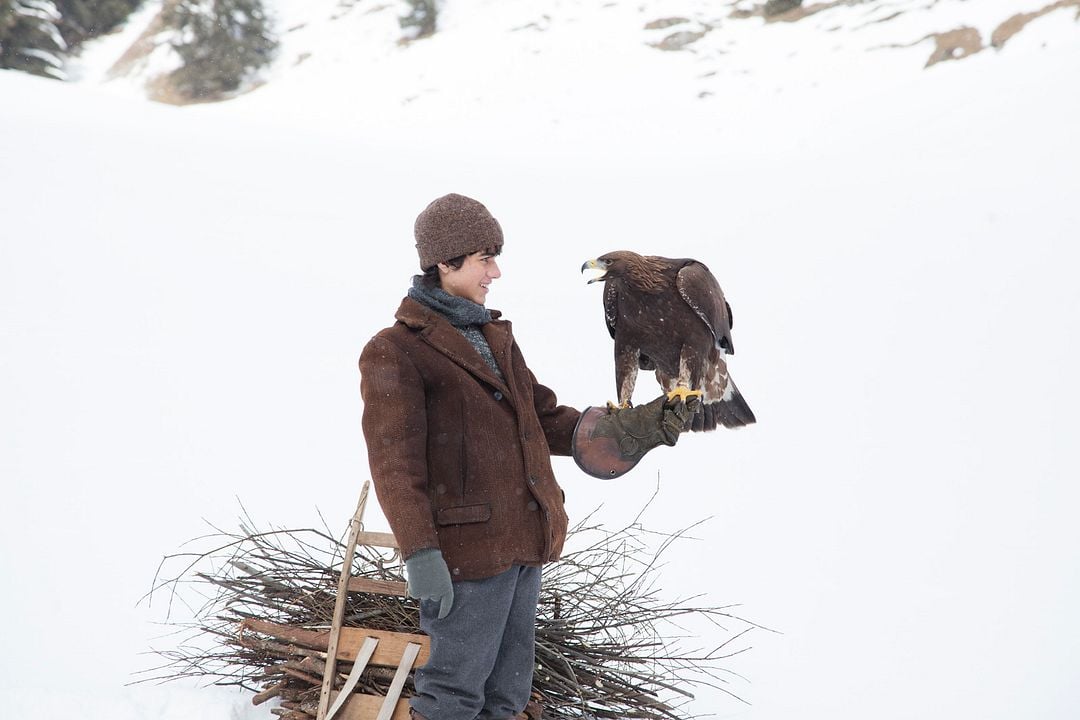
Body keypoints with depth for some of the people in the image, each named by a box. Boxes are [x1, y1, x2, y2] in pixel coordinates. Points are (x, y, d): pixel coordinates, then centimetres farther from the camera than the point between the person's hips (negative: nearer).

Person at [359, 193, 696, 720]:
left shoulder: (495, 339, 17)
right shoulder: (397, 352, -8)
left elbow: (545, 419, 16)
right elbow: (395, 463, -14)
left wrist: (630, 428, 2)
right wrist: (419, 555, -22)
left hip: (522, 545, 8)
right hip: (467, 551, -8)